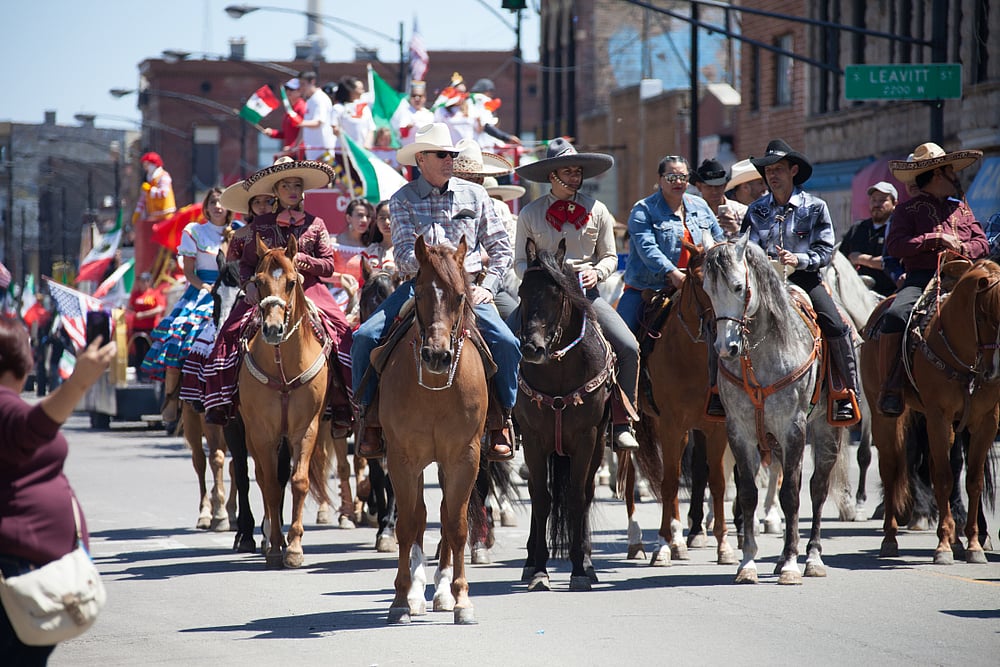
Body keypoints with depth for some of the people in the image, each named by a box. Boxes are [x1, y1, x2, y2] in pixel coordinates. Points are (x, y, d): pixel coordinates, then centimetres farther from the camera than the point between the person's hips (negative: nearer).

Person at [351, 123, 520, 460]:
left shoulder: (475, 195, 10)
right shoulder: (402, 199, 5)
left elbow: (501, 249, 12)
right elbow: (403, 255, -6)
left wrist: (487, 286, -3)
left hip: (468, 286, 0)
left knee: (506, 342, -24)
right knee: (365, 337, -20)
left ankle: (501, 420, -5)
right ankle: (370, 417, -4)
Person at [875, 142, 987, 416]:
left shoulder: (961, 208, 25)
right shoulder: (908, 210, 8)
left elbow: (982, 243, 20)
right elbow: (894, 245, -6)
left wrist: (963, 249, -3)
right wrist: (936, 240, -11)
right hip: (921, 278, -4)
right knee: (895, 316, -31)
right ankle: (890, 388, -26)